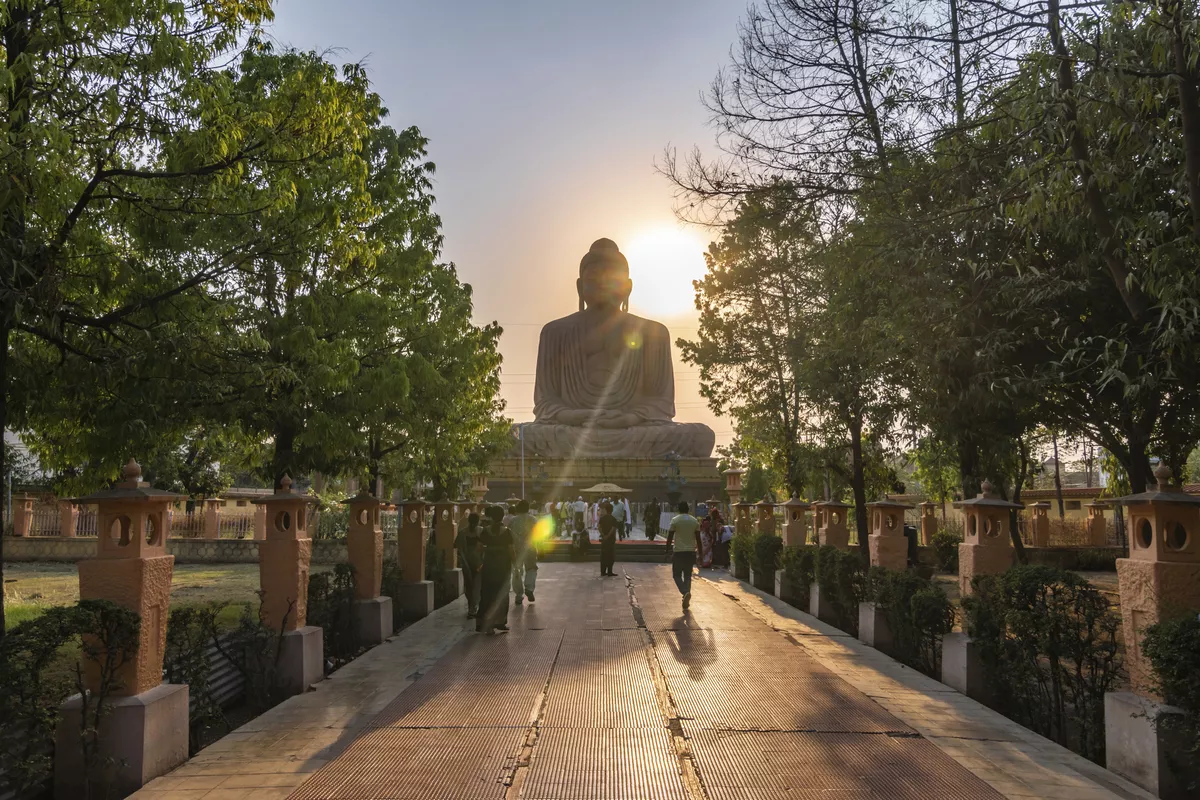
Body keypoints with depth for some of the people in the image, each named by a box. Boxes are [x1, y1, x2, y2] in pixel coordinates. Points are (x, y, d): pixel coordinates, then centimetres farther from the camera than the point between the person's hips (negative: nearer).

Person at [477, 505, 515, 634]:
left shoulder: (485, 531, -3)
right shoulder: (507, 532, -8)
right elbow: (511, 551, -8)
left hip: (489, 564, 1)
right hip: (503, 565, -1)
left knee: (487, 594, 9)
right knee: (501, 594, 10)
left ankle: (483, 623, 8)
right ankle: (500, 622, 12)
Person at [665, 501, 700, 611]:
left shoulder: (675, 520, -6)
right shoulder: (695, 521, 4)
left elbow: (670, 537, -7)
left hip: (679, 552, -3)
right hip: (691, 552, 3)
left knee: (677, 575, 6)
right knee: (688, 576, 12)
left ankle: (685, 592, -21)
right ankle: (686, 601, 11)